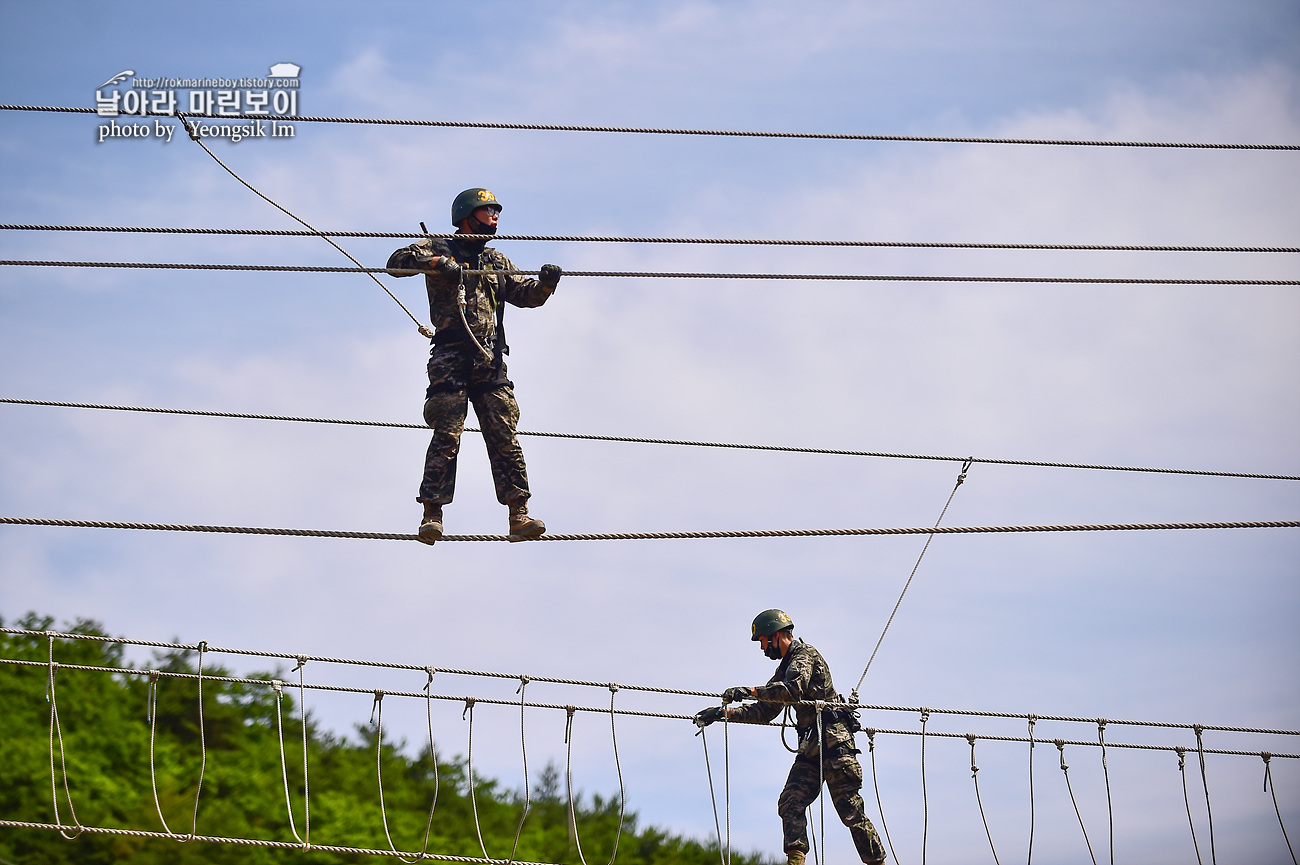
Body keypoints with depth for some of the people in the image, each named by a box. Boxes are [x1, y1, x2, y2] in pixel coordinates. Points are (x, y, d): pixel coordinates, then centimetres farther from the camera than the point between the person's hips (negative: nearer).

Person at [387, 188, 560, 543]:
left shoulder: (496, 262, 23)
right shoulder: (439, 249, 8)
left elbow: (526, 295, 20)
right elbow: (397, 262, -5)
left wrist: (545, 283, -1)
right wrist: (435, 262, -19)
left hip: (490, 362, 4)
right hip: (451, 357, -4)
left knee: (505, 437, -4)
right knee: (447, 436, -10)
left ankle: (519, 515, -6)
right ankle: (432, 515, -8)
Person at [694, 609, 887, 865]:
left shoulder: (805, 654, -7)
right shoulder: (785, 668, 22)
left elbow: (793, 689, -26)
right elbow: (764, 712, 23)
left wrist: (750, 691, -26)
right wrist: (724, 712, 16)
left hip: (833, 741, -9)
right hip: (810, 747, 9)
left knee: (850, 810, -9)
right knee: (790, 803, -5)